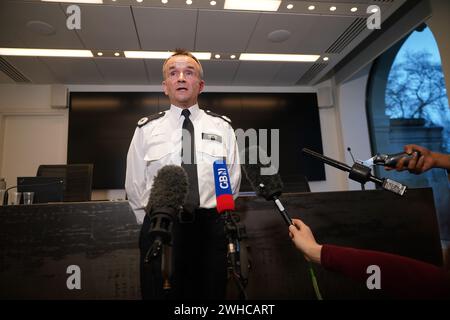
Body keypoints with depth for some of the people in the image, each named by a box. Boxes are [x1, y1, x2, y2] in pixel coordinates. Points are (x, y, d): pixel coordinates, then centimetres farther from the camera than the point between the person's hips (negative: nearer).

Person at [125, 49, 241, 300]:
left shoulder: (222, 126, 5)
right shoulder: (146, 128, 4)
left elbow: (233, 180, 7)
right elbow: (134, 184, 7)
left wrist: (210, 219, 6)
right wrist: (155, 223, 7)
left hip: (210, 230, 1)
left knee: (210, 294, 13)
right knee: (159, 293, 9)